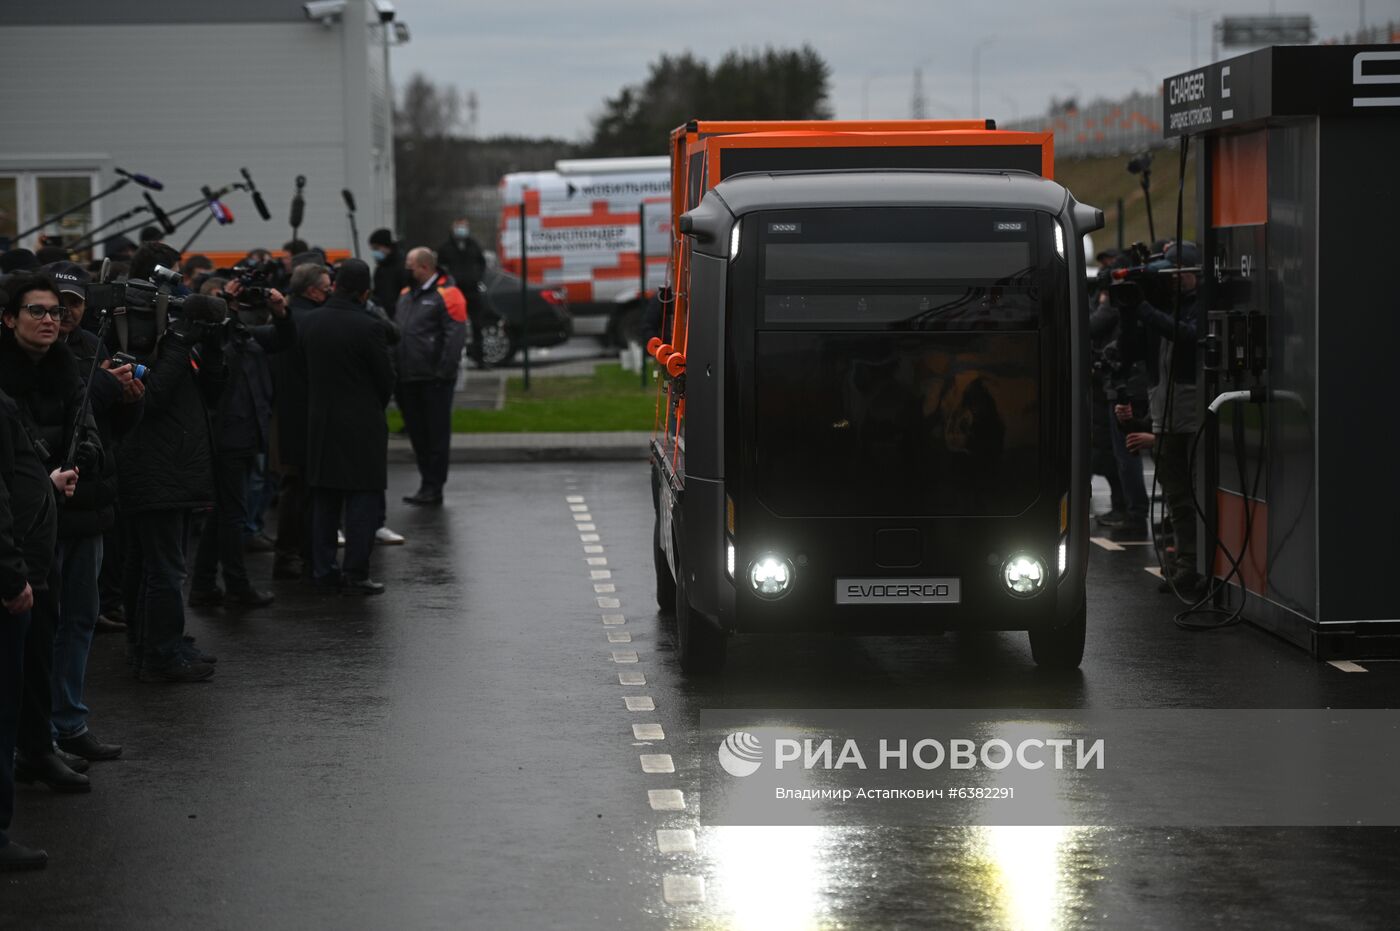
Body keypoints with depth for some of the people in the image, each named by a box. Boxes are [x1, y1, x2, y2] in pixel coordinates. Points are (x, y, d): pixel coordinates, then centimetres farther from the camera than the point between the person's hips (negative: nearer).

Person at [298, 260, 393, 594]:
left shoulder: (307, 323, 1)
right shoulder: (369, 327, -15)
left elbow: (303, 370, 7)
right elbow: (386, 379, -7)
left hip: (320, 423, 6)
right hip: (362, 425, -5)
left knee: (324, 501, 13)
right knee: (363, 499, 0)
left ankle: (323, 570, 16)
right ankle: (355, 574, -2)